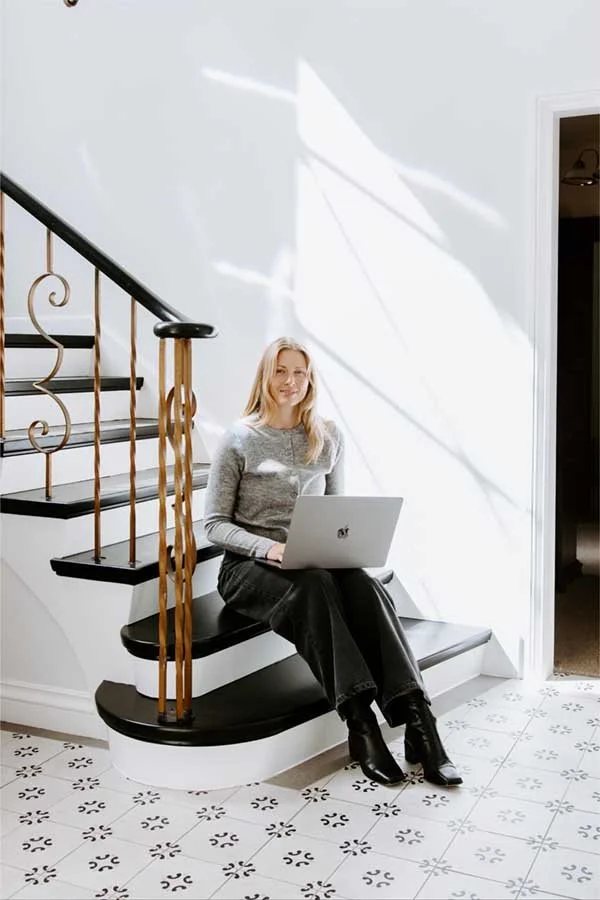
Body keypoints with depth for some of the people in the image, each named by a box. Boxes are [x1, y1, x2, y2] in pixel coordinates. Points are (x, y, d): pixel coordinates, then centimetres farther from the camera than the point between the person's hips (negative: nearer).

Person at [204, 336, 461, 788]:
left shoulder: (328, 437, 11)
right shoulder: (240, 439, -1)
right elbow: (215, 522, -3)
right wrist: (269, 547, -20)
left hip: (314, 562, 3)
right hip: (248, 566, -3)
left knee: (366, 585, -30)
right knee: (313, 585, -37)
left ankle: (417, 719, -37)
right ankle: (360, 724, -39)